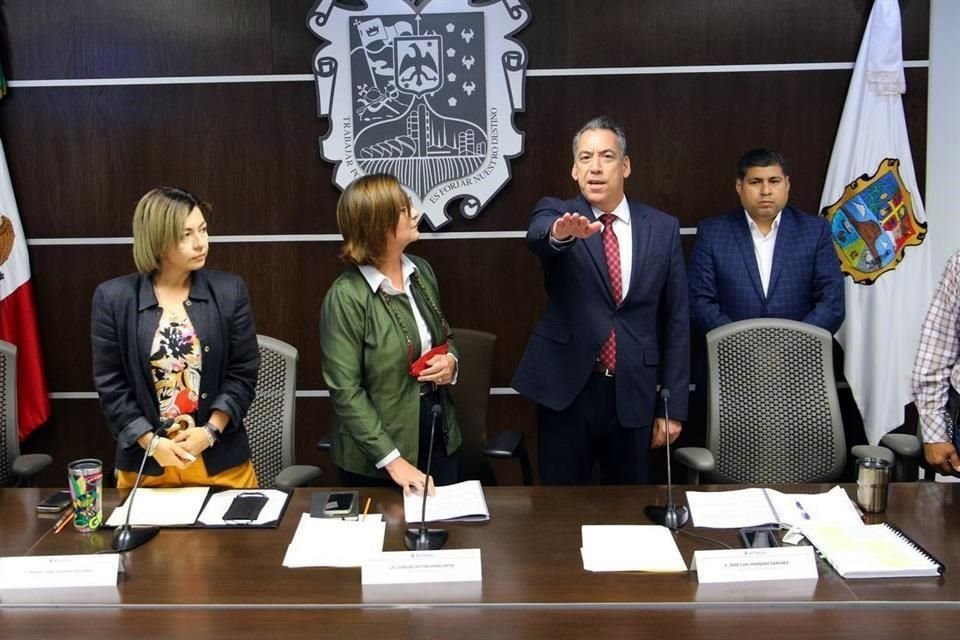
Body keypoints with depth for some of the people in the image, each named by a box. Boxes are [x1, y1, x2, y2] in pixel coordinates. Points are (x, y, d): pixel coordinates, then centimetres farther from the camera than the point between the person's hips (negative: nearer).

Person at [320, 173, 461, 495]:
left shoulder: (422, 271, 1)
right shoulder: (346, 296, -19)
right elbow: (345, 391, -19)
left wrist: (451, 361, -7)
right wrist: (393, 460, -22)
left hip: (439, 438, 6)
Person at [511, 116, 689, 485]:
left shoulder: (663, 228, 3)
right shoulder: (556, 213, -1)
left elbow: (676, 320, 4)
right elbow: (537, 236, -26)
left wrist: (673, 406, 3)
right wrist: (560, 233, -51)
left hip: (633, 394, 2)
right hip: (566, 389, -1)